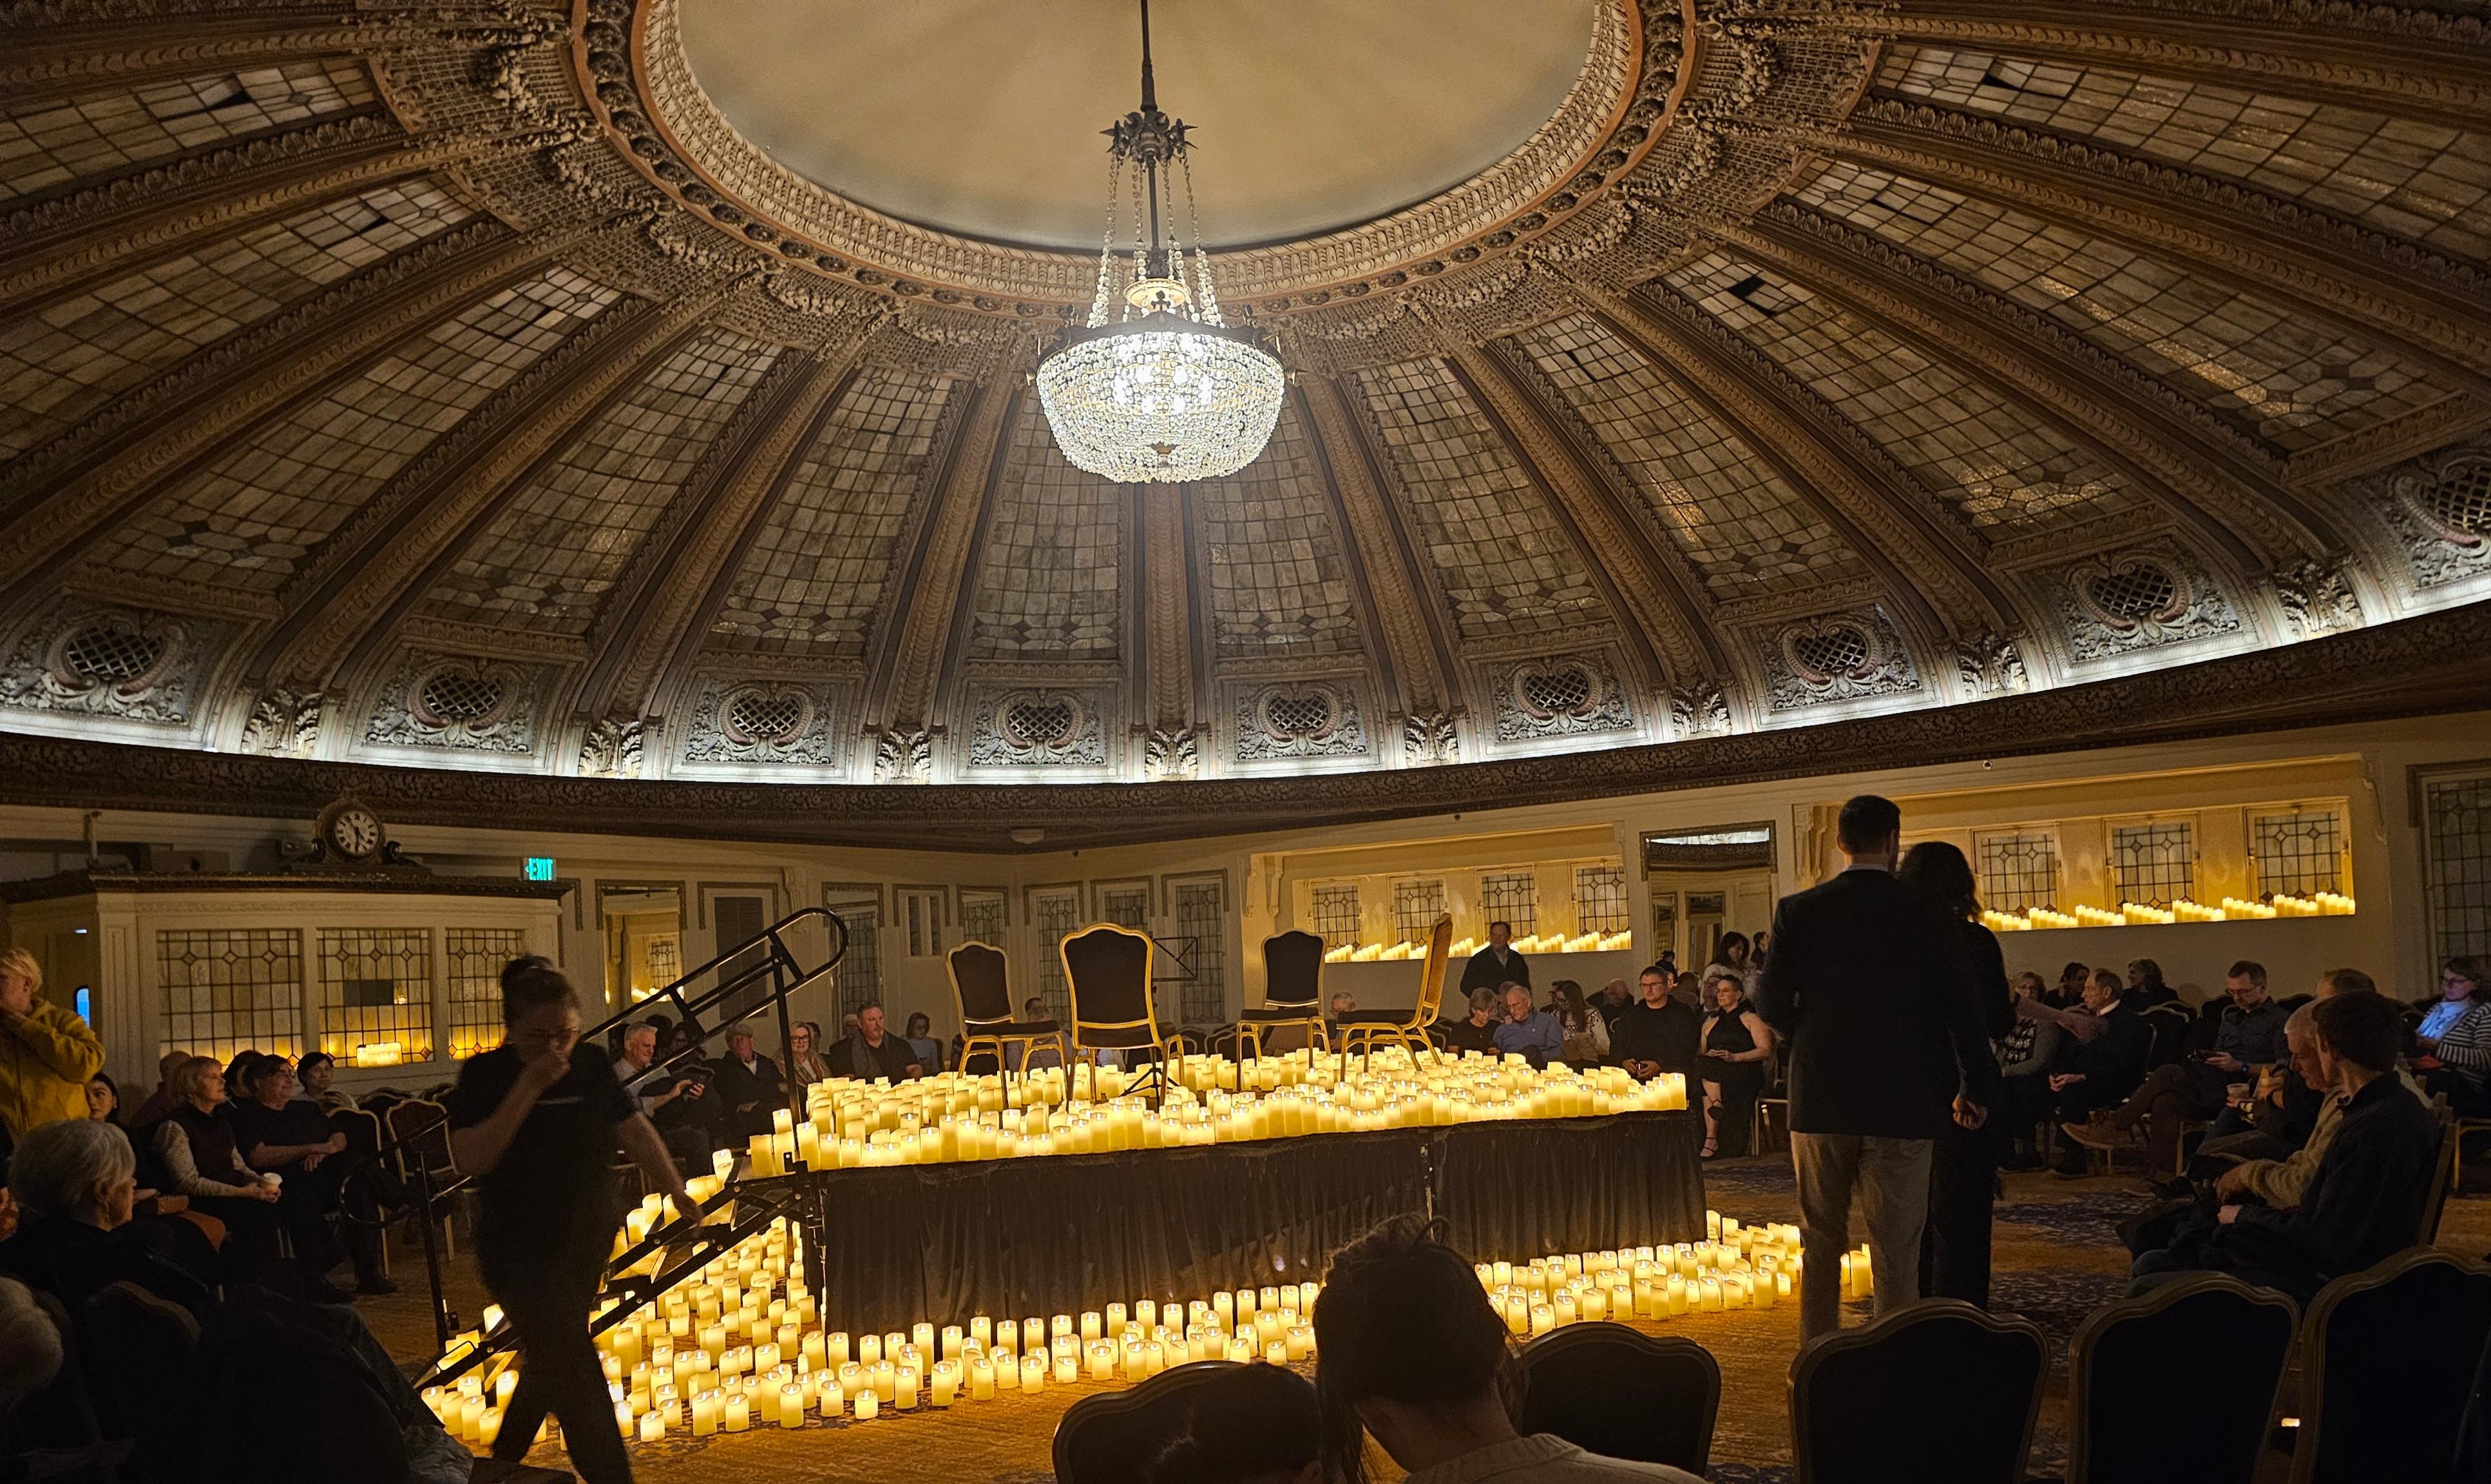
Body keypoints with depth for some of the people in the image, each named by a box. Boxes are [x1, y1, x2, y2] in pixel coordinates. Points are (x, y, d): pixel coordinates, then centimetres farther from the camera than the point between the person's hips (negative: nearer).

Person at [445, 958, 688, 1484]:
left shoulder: (590, 1064, 0)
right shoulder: (485, 1075, -12)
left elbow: (634, 1129, 2)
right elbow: (469, 1159, -23)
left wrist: (678, 1193, -6)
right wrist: (528, 1087, -27)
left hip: (589, 1244, 5)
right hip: (522, 1253, -5)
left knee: (551, 1366, 20)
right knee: (578, 1379, -9)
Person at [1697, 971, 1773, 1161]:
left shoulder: (1751, 1019, 9)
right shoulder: (1710, 1023, 25)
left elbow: (1766, 1051, -3)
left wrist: (1734, 1057, -15)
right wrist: (1709, 1055, -4)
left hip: (1744, 1070, -5)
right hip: (1715, 1070, 5)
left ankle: (1711, 1140, -32)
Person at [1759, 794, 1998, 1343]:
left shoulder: (1798, 911, -4)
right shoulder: (1925, 914, -6)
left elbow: (1774, 1007, -3)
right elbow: (1963, 1009, -3)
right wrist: (1975, 1087, 11)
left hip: (1820, 1100, 2)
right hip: (1901, 1105, -1)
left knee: (1821, 1243, 14)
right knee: (1896, 1249, 6)